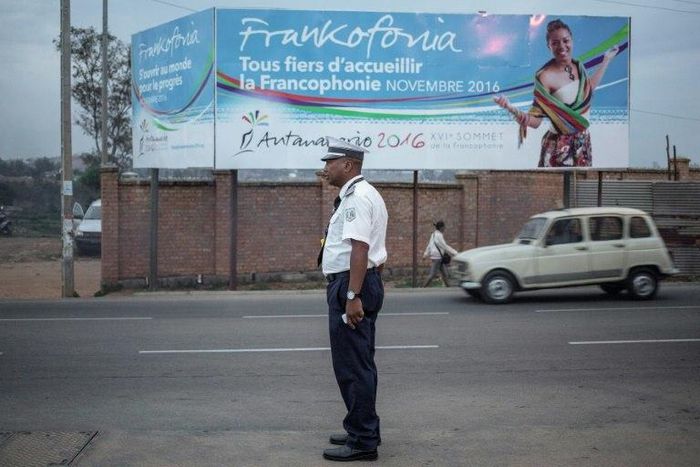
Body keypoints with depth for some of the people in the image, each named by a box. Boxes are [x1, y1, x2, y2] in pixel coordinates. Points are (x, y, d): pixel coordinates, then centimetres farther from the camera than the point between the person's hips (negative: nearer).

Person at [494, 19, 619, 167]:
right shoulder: (545, 76, -19)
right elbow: (536, 120, -21)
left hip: (583, 142, 7)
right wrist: (513, 110, -40)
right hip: (560, 147, -7)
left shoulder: (578, 66, 1)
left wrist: (606, 60, 26)